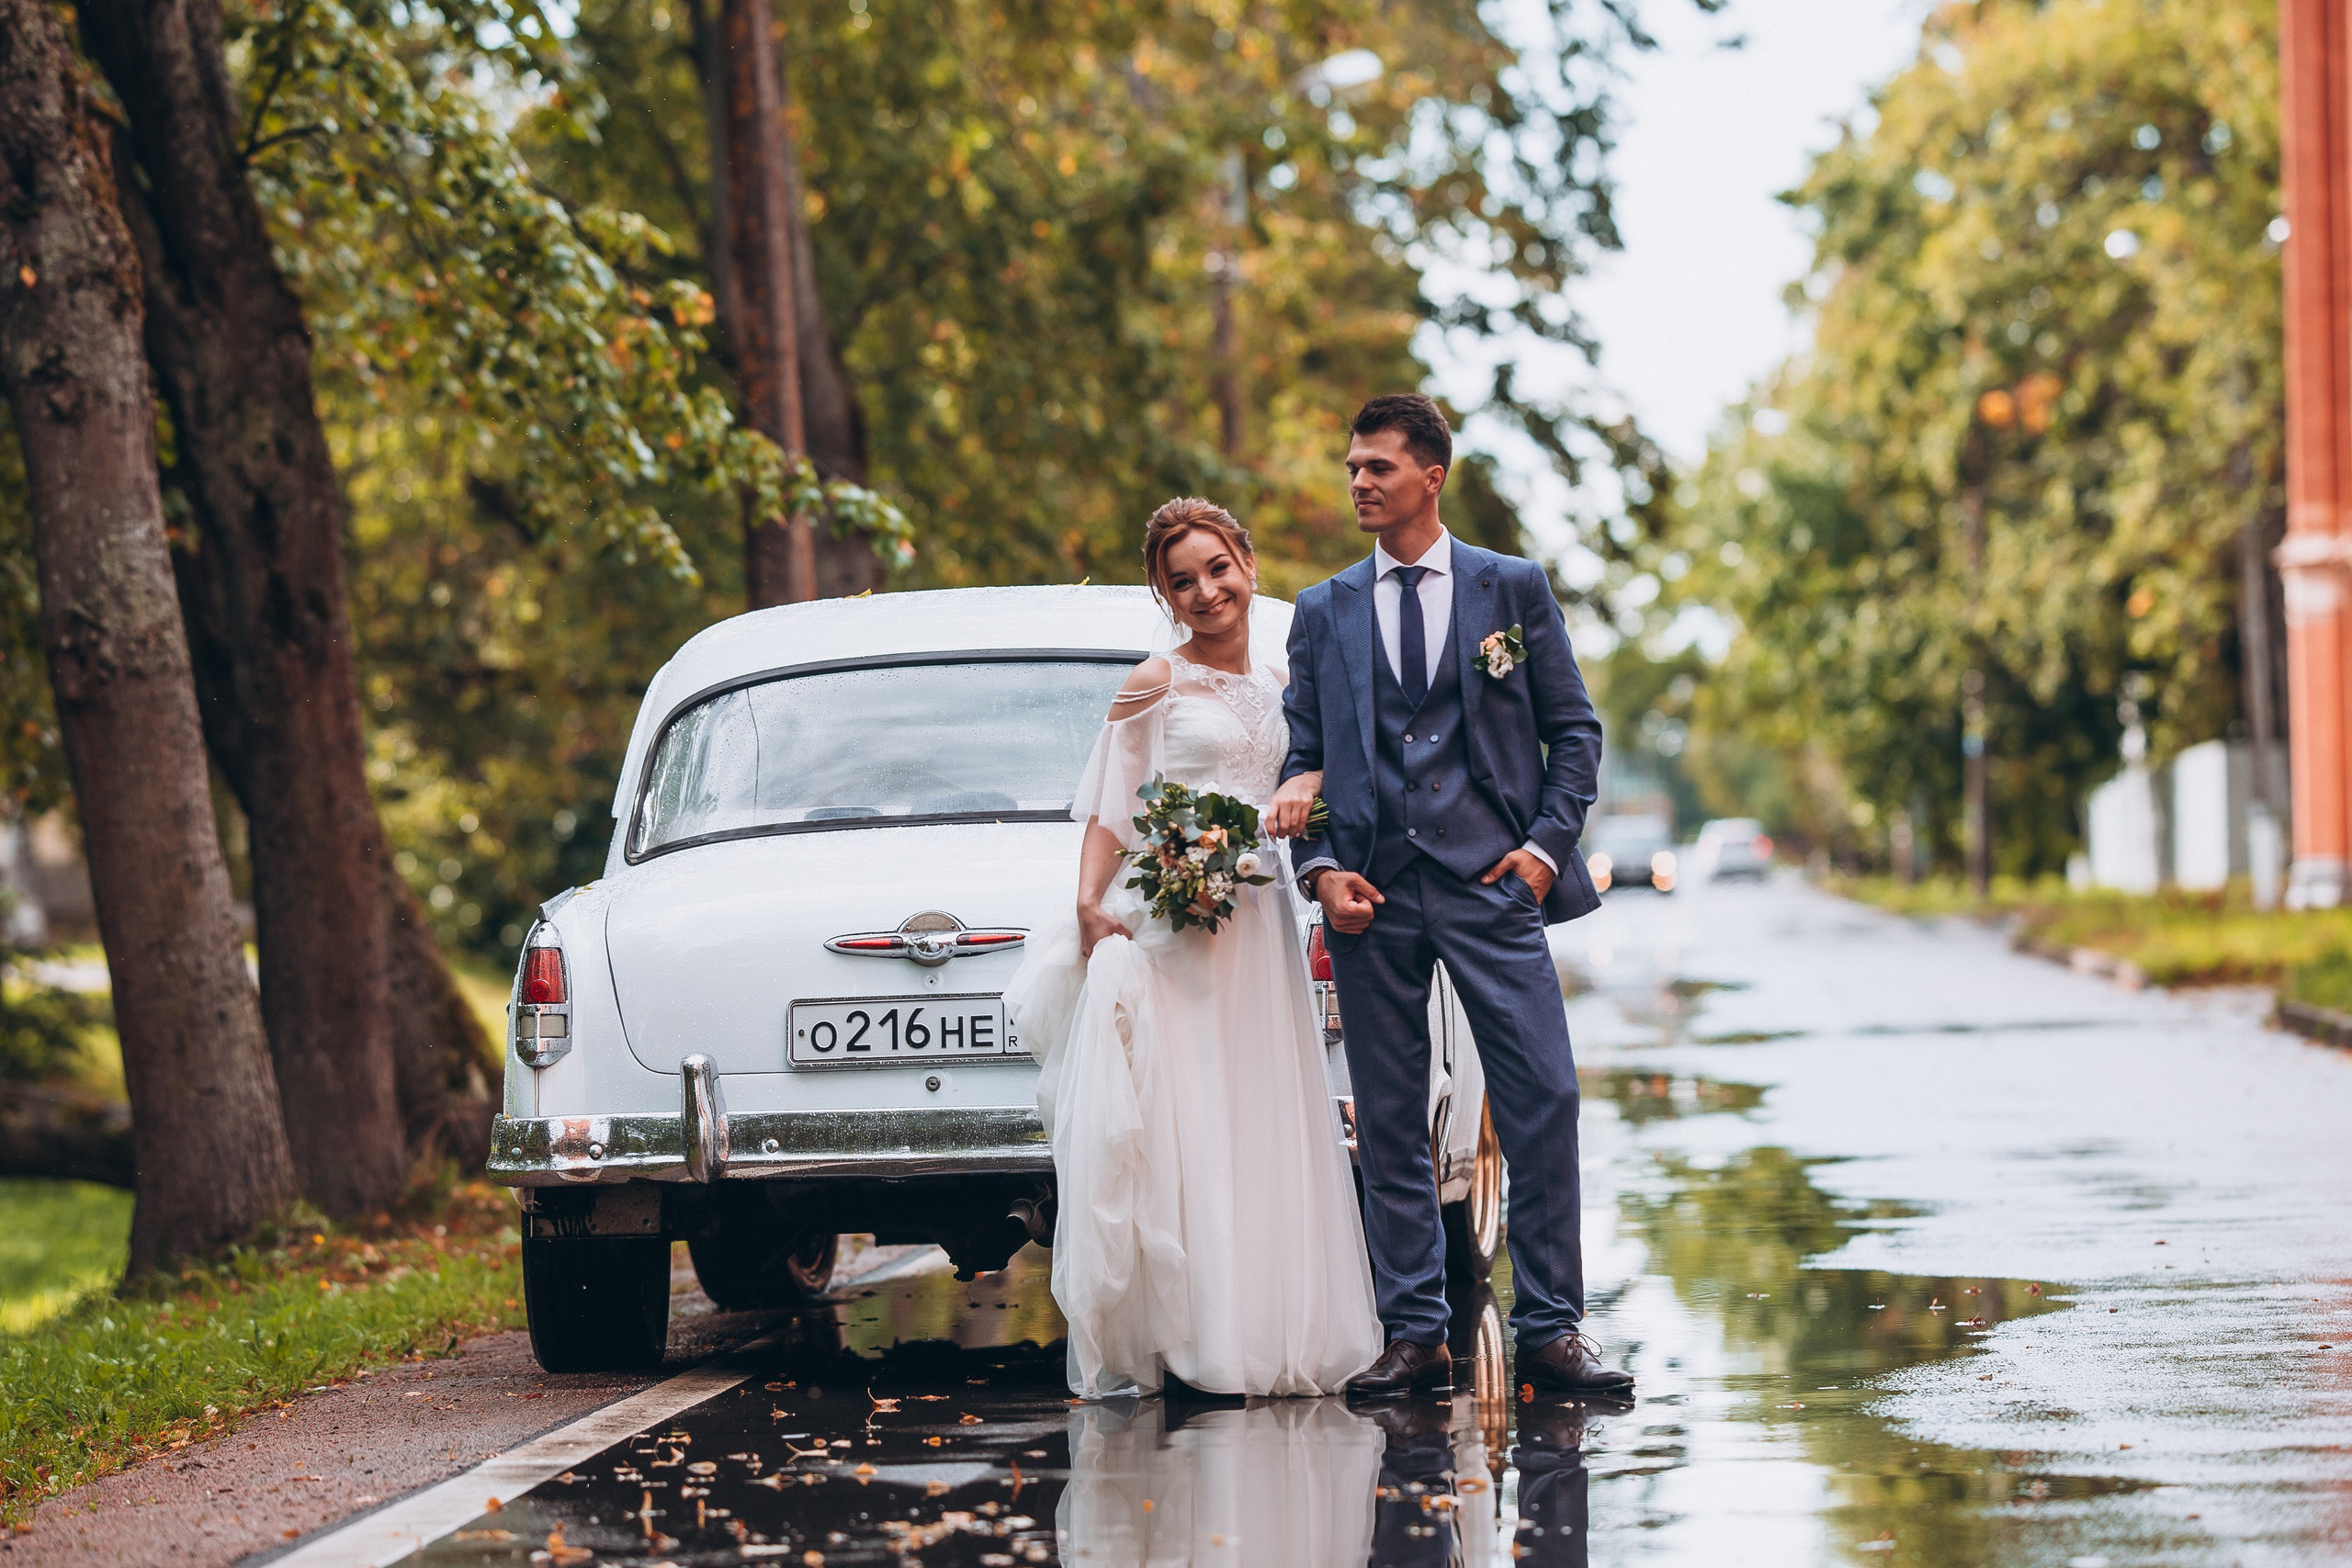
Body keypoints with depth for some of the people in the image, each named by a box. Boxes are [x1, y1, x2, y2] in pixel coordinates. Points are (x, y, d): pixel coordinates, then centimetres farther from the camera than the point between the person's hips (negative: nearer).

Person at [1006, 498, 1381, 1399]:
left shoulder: (1281, 680, 14)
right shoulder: (1155, 688, -1)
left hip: (1258, 926, 5)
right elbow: (1109, 815, -4)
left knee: (1257, 1132, 5)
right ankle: (1175, 1343, -7)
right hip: (1168, 922, -5)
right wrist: (1088, 905, -17)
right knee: (1172, 1131, -8)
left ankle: (1264, 1337, 9)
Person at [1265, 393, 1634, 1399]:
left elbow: (1574, 731, 9)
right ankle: (1414, 1336, 9)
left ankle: (1549, 1330, -1)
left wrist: (1547, 844, -4)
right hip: (1371, 897, 2)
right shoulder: (1323, 612, 13)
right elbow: (1303, 757, 13)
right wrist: (1320, 869, -2)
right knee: (1389, 1125, 3)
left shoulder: (1512, 588, 8)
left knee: (1543, 1101, -8)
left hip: (1492, 877, -2)